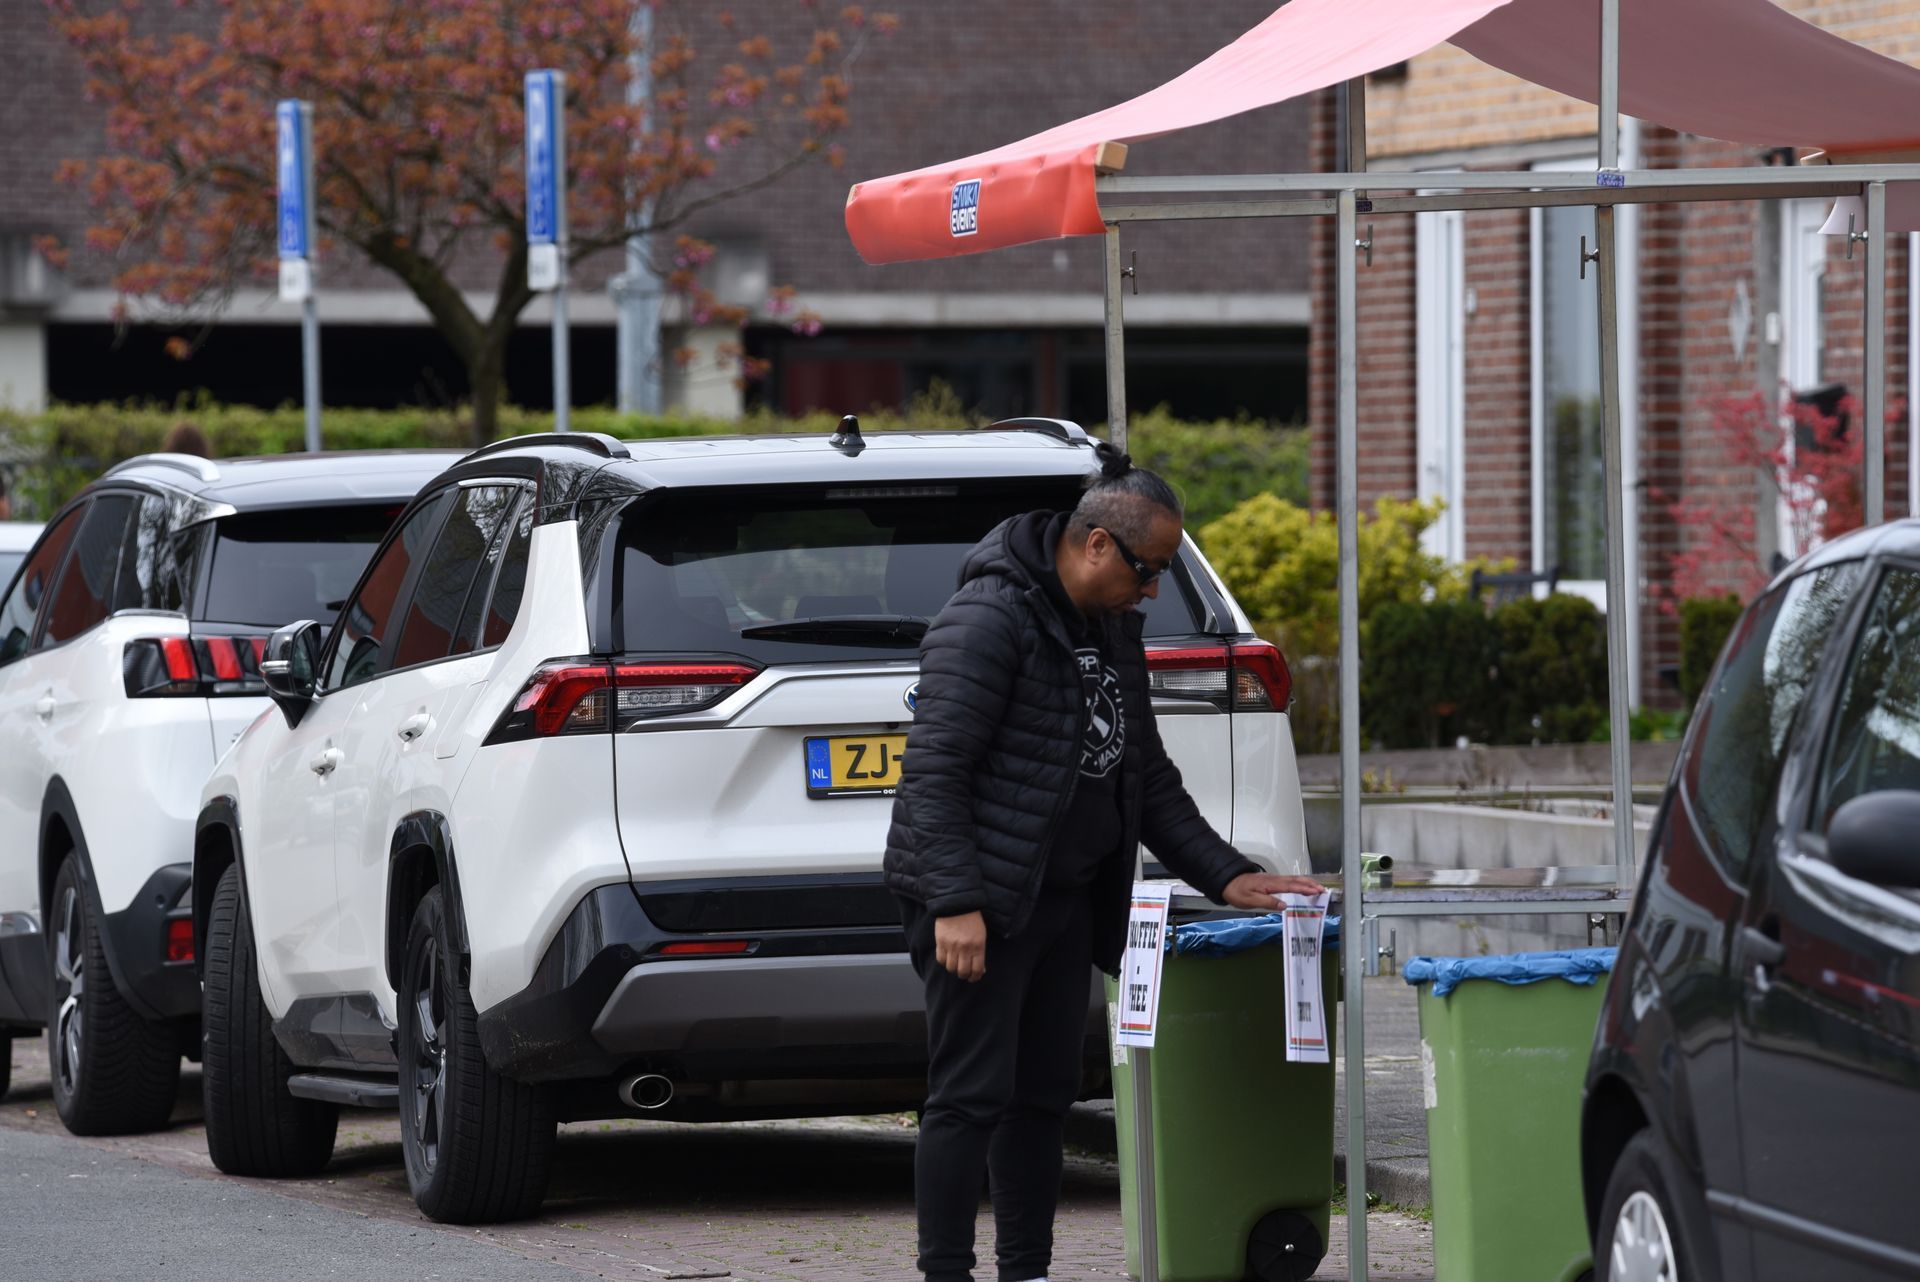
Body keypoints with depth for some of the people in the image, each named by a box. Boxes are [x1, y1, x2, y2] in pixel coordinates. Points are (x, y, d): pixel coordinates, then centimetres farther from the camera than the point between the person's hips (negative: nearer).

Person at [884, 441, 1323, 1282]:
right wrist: (955, 902, -26)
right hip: (981, 902, -9)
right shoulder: (990, 621, -15)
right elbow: (933, 770, -19)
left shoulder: (1113, 630, 14)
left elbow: (1148, 775, 22)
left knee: (1043, 1097, 10)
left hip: (1064, 898, 9)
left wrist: (1224, 875, 13)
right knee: (971, 1099, -8)